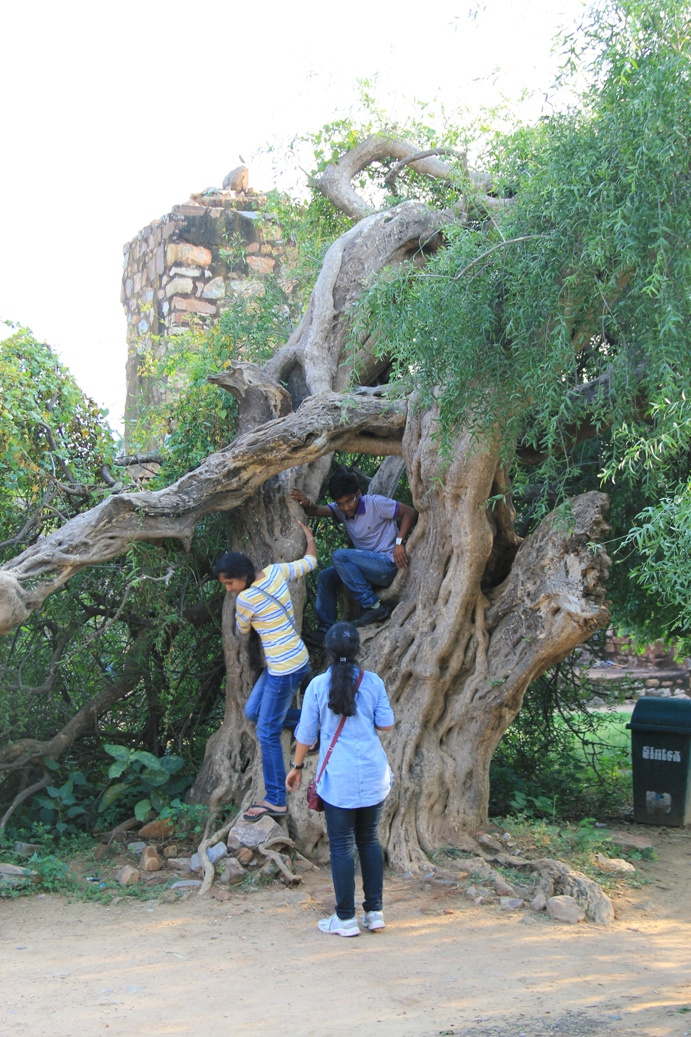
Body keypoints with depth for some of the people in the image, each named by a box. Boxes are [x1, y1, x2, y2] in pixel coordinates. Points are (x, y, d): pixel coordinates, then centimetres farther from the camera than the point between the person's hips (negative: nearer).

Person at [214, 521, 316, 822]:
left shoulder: (245, 600, -21)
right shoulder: (276, 571, -2)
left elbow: (241, 630, 0)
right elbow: (310, 561, 14)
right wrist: (309, 535, 32)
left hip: (284, 670, -9)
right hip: (297, 660, 9)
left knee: (267, 733, 0)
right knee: (252, 712, 18)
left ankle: (276, 800, 6)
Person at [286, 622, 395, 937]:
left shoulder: (318, 685, -6)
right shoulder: (373, 682, -1)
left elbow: (306, 733, 0)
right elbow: (386, 724, 6)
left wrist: (297, 766, 14)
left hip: (338, 778, -3)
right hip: (374, 775, 3)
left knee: (341, 845, 4)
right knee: (369, 840, 15)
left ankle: (346, 919, 9)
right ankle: (374, 912, 17)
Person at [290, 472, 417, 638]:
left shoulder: (375, 503, -12)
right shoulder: (340, 510, 6)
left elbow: (410, 512, -12)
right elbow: (316, 510, -11)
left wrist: (399, 542, -22)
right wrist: (306, 503, -35)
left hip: (388, 565, -8)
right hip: (369, 568, 8)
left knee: (339, 556, -22)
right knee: (325, 577, 1)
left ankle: (373, 606, -21)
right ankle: (326, 629, 3)